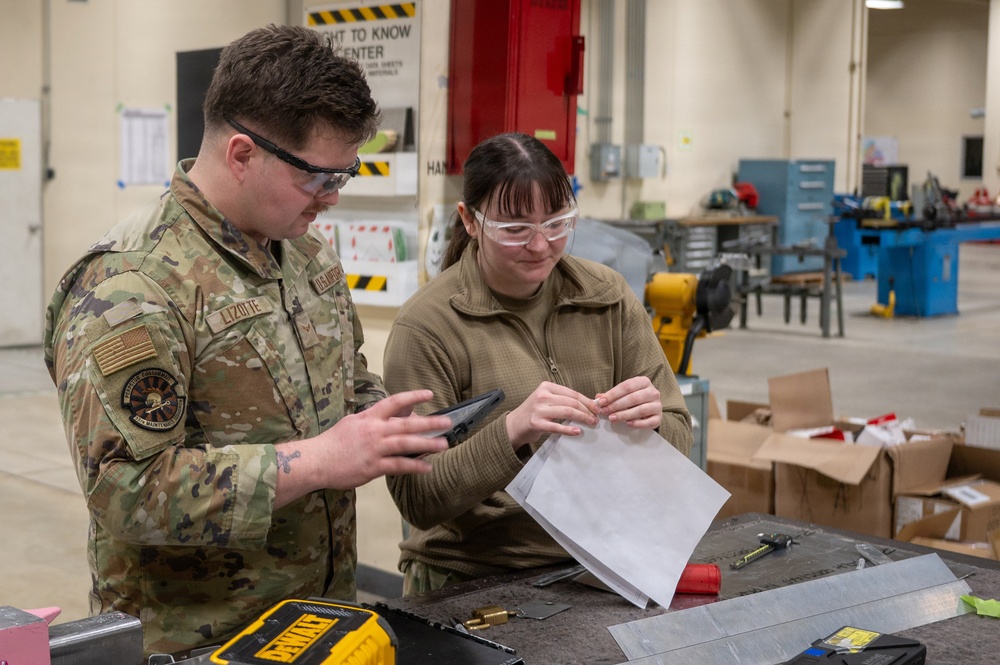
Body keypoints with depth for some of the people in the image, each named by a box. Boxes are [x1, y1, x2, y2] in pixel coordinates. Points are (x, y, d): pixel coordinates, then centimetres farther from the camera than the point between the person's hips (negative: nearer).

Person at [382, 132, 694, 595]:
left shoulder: (607, 296, 3)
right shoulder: (426, 326, -9)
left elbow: (678, 445, 5)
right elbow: (416, 500, -12)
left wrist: (653, 423, -17)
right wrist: (512, 432, -27)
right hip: (471, 585, -3)